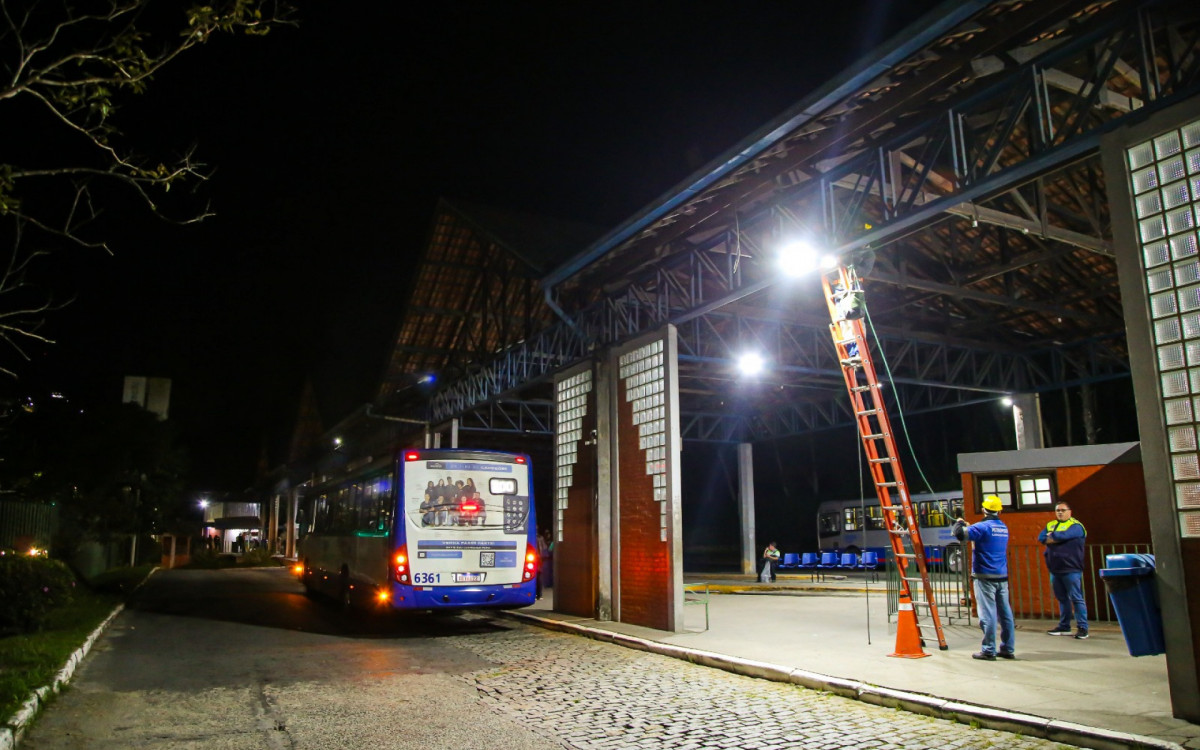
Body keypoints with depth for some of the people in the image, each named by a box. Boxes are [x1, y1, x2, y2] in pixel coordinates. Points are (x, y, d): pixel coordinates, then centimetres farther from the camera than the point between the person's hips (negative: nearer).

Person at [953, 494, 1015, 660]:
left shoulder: (983, 527, -13)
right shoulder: (1004, 528, 12)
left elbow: (960, 534, -20)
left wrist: (959, 523, -1)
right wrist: (969, 526, 26)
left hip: (985, 577, -7)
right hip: (1002, 577, 7)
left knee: (988, 614, -5)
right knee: (1005, 613, 10)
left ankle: (988, 651, -2)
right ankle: (1008, 649, 16)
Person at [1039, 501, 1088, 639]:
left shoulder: (1075, 526, -4)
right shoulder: (1050, 525, 16)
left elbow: (1062, 536, -20)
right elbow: (1041, 537, 1)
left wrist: (1050, 537, -2)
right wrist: (1057, 539, -13)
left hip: (1071, 569, -6)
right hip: (1055, 569, 6)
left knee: (1076, 598, -5)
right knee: (1062, 598, 13)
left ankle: (1083, 628, 0)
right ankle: (1064, 626, 20)